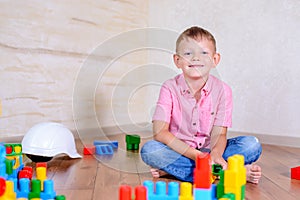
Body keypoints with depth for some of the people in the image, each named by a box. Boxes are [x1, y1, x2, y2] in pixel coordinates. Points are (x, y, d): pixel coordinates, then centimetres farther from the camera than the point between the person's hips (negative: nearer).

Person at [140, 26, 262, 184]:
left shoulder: (222, 90, -6)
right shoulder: (170, 88, -9)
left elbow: (219, 133, -10)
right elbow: (160, 132, -17)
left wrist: (215, 154, -34)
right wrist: (195, 154, -28)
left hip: (209, 150, 2)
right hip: (178, 150, -1)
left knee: (252, 145, -19)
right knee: (149, 149, -30)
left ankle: (171, 168, -26)